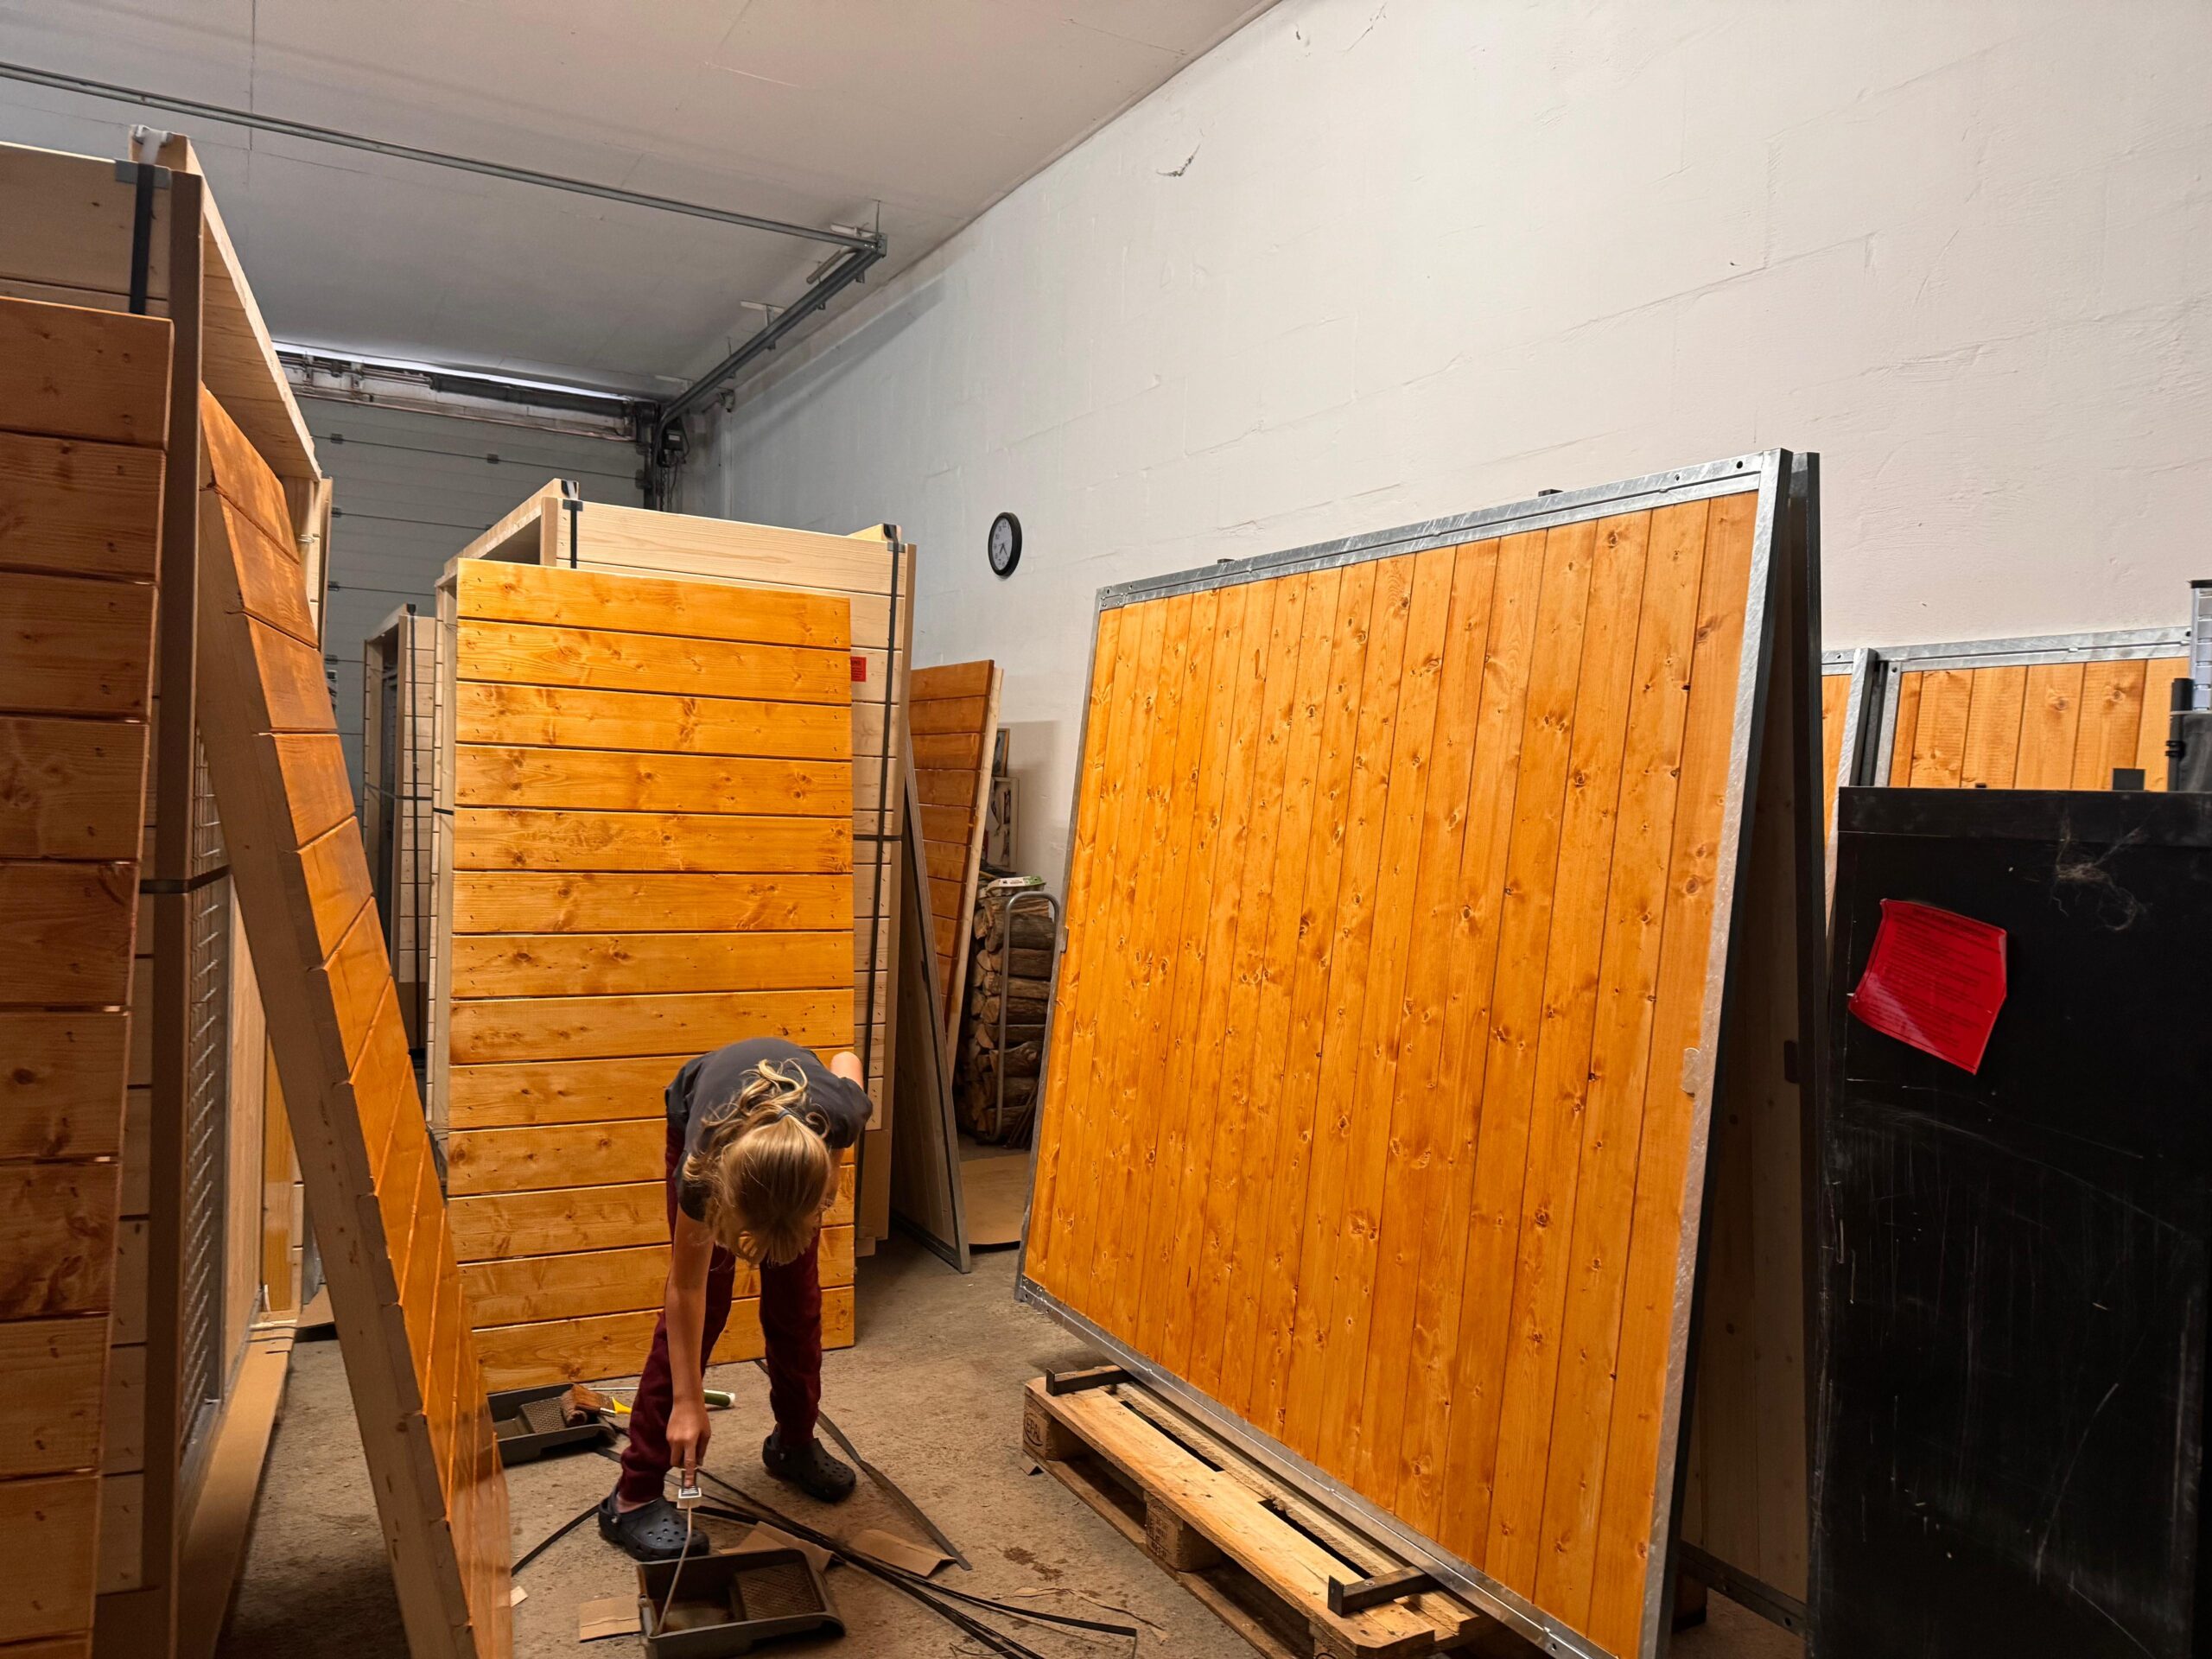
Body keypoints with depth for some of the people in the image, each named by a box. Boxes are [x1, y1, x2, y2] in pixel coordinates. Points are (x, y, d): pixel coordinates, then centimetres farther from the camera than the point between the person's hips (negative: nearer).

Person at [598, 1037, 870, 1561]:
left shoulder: (841, 1115, -42)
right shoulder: (705, 1163, -42)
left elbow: (846, 1060, -14)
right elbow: (686, 1289, -26)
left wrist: (828, 1176, -10)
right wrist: (687, 1402, -20)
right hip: (700, 1117, -2)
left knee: (796, 1297, 3)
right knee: (705, 1302, -8)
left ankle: (794, 1443, 25)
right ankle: (633, 1499, 0)